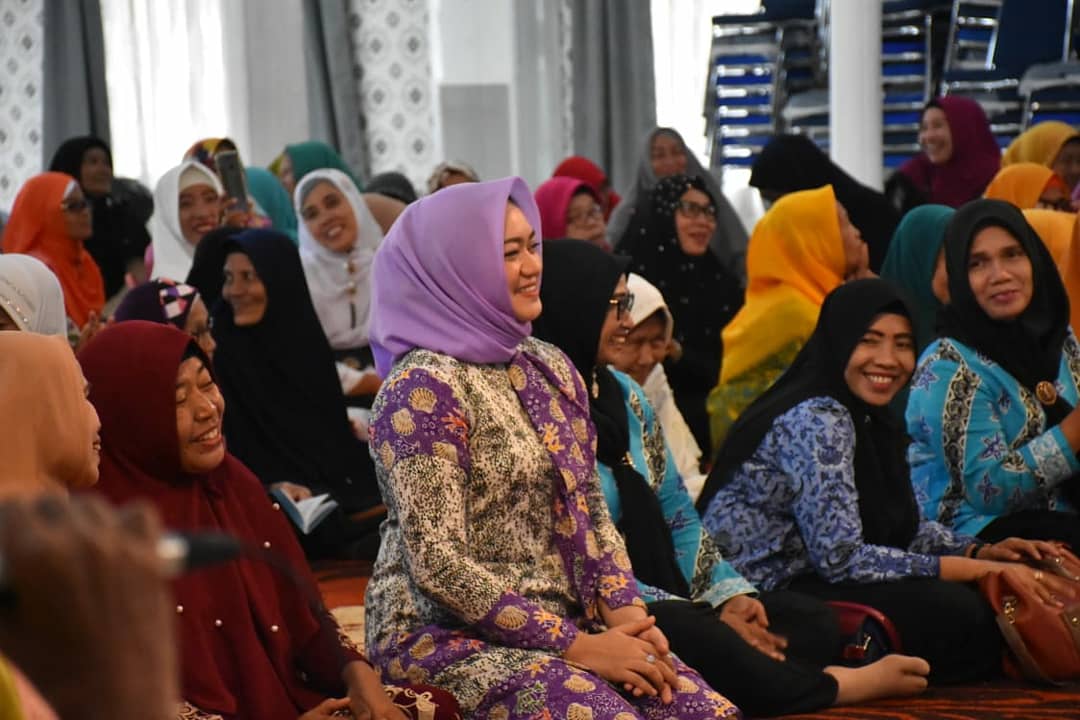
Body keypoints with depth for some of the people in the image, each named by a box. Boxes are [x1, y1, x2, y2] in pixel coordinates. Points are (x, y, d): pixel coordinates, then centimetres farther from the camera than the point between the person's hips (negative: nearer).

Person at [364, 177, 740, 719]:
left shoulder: (550, 369, 10)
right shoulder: (423, 388, -14)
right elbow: (438, 562, -19)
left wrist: (623, 611, -5)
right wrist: (574, 647, -19)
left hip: (560, 619, 7)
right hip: (449, 634, -7)